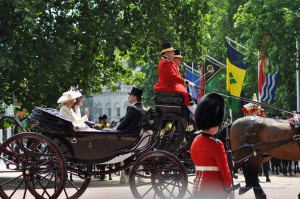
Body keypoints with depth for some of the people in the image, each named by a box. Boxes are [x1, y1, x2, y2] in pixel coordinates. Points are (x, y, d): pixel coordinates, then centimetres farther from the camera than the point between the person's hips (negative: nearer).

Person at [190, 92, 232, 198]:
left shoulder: (195, 142, 8)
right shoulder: (216, 145, -15)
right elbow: (224, 169, -9)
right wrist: (228, 186, 6)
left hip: (198, 187, 8)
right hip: (215, 190, -7)